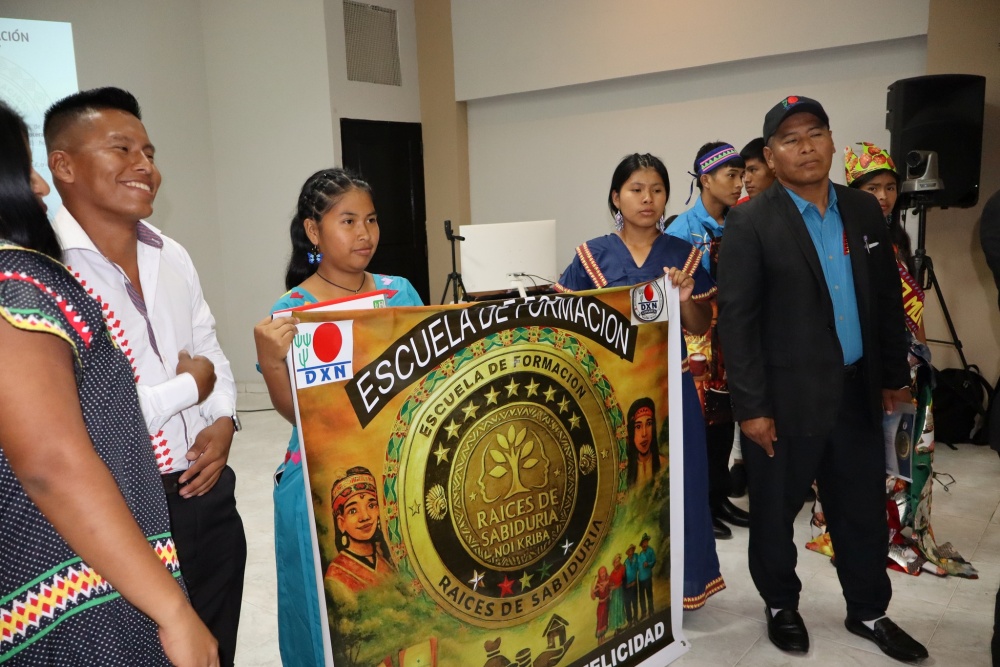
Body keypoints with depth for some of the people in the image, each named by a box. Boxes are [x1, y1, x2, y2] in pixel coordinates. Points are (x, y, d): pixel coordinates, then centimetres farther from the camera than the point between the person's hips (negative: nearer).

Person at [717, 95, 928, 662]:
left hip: (858, 392, 5)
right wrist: (751, 406, -15)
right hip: (786, 397, -5)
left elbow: (888, 297, 13)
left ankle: (868, 611, 37)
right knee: (776, 512, 12)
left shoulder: (864, 210, 7)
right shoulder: (751, 223, -11)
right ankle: (782, 606, 35)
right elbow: (737, 320, -13)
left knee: (864, 510, 16)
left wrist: (895, 374, 14)